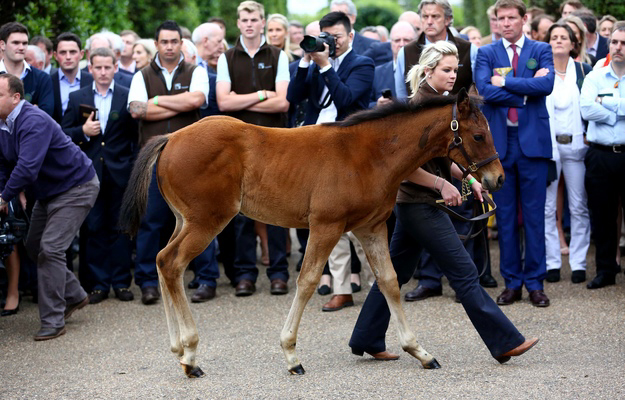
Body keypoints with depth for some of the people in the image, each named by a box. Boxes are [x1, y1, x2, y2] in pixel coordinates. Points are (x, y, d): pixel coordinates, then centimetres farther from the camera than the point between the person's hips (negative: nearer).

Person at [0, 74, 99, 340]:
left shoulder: (34, 122, -30)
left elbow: (27, 167, -38)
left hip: (76, 188, -10)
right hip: (48, 192, 10)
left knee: (50, 248, -15)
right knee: (34, 246, 13)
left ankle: (52, 322, -8)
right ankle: (74, 296, 31)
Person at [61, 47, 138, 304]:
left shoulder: (127, 97, 4)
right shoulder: (77, 98, 8)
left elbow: (137, 136, 3)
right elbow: (63, 134, 7)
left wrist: (134, 166, -4)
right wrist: (82, 131, -11)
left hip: (120, 173, -1)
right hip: (89, 174, 1)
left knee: (120, 227, 3)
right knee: (93, 229, 2)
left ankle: (121, 282, 10)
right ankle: (98, 283, 8)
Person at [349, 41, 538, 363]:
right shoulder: (420, 106, -17)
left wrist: (469, 178, 10)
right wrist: (441, 184, -18)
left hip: (413, 204, 10)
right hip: (420, 204, -10)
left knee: (396, 272, 14)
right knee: (464, 272, -6)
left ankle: (367, 339, 20)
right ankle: (504, 342, -3)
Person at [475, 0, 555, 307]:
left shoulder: (541, 51, 7)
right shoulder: (486, 53, 8)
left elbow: (546, 85, -13)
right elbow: (484, 90, -10)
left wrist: (505, 82, -11)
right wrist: (525, 90, -11)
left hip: (532, 141, -1)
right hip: (499, 142, 1)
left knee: (534, 215, 2)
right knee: (505, 215, 5)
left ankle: (535, 282, 8)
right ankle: (512, 282, 12)